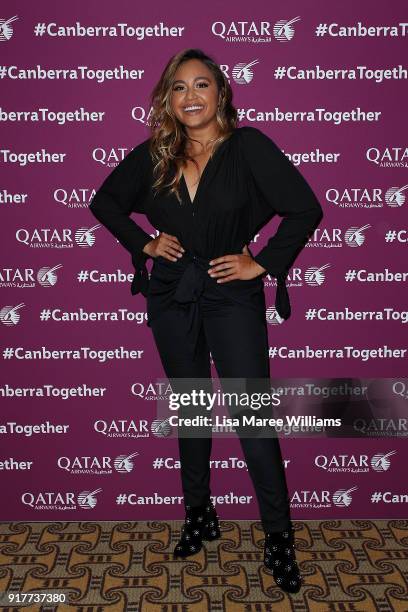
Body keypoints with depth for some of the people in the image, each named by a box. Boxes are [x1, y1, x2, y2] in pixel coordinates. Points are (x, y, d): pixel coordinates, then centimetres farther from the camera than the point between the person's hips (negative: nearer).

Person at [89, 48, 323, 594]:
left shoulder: (248, 146, -7)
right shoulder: (154, 155, 3)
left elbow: (306, 209, -10)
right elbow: (104, 201, 17)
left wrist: (264, 264, -11)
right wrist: (143, 242, 4)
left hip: (232, 296, -4)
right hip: (172, 297, 4)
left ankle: (279, 539, 11)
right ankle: (199, 516, 33)